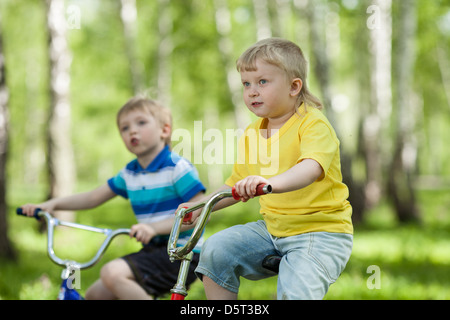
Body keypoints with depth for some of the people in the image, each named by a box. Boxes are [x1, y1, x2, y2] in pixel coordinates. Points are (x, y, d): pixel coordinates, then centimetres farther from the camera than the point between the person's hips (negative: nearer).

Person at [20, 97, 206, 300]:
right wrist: (51, 204, 4)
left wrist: (154, 227, -29)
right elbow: (93, 197, 17)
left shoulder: (178, 168, -11)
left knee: (112, 273, -26)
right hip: (153, 251, 8)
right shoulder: (130, 173, 12)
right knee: (95, 294, 5)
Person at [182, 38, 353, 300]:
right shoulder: (252, 133, 9)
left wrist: (271, 182, -53)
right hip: (273, 227, 7)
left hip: (321, 231, -7)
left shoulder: (314, 124, -13)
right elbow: (236, 185, 21)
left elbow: (311, 168, -34)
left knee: (294, 292, -28)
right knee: (216, 251, -11)